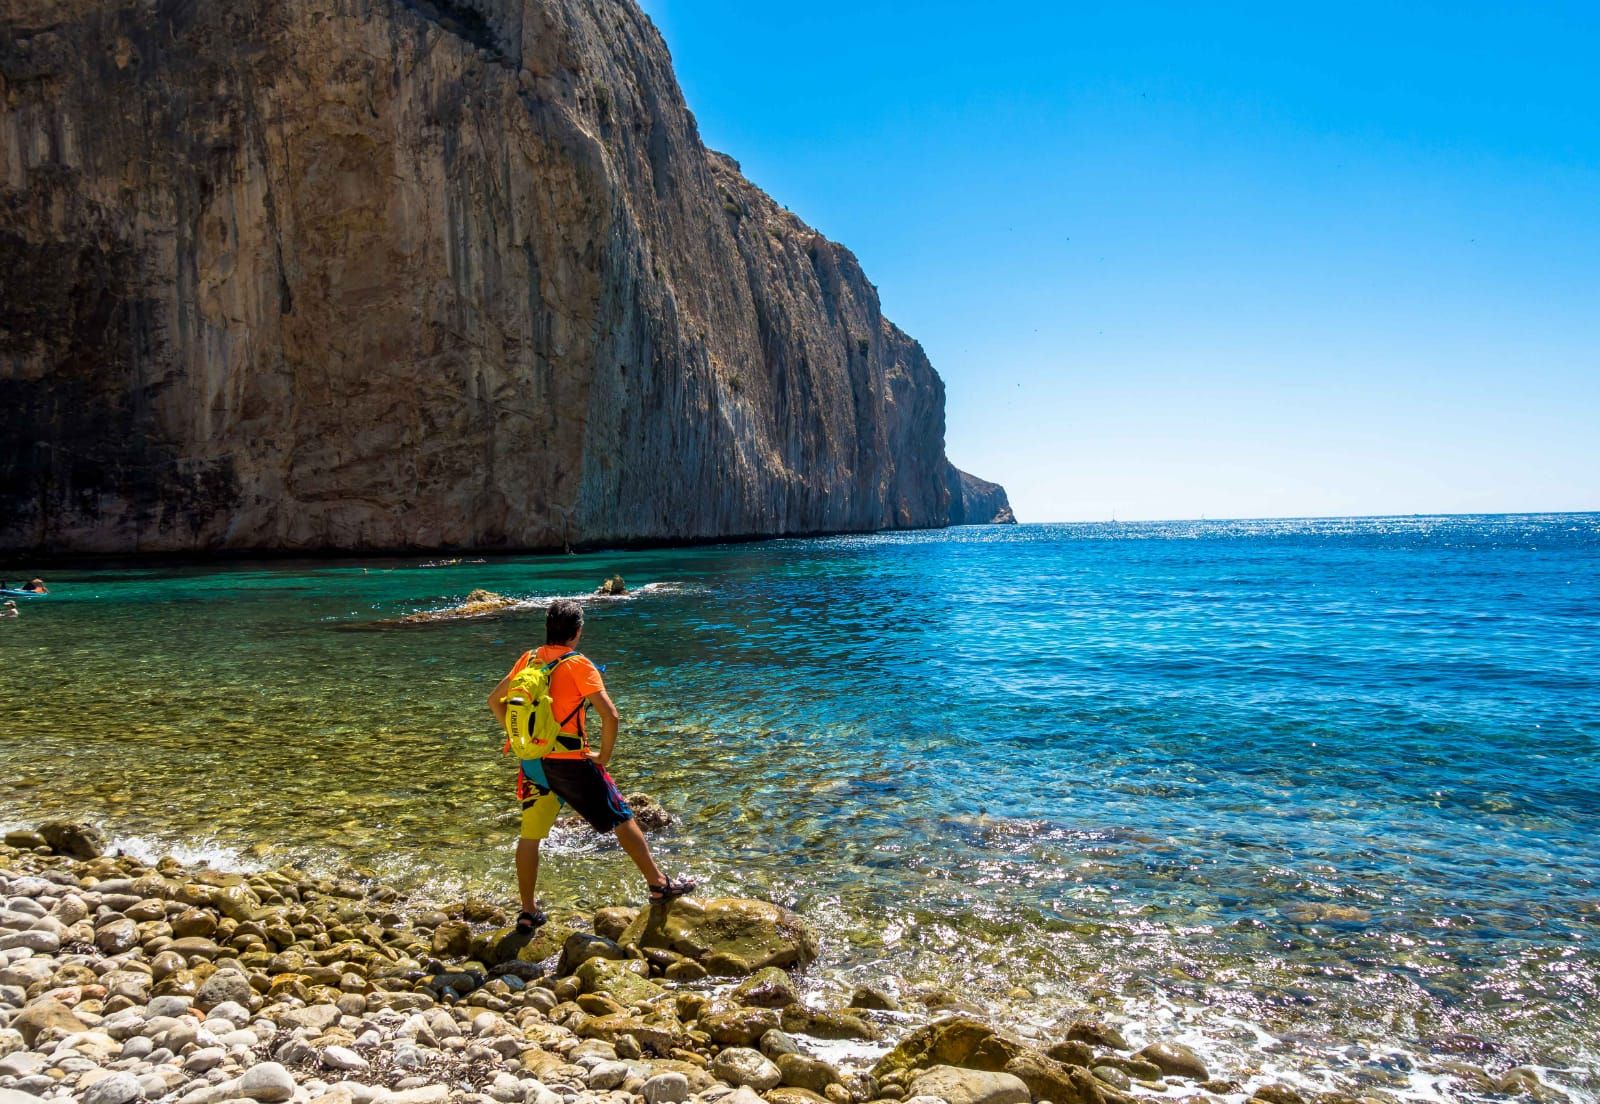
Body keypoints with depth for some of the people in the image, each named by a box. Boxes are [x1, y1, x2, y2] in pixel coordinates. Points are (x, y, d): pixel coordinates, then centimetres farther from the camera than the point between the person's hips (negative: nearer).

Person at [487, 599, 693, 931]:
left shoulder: (528, 660, 5)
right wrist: (604, 755, -5)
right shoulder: (578, 665, -12)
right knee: (622, 820, 8)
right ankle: (659, 884, 15)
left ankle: (528, 912, 21)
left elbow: (495, 700, 16)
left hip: (533, 762, 5)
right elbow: (610, 715, -19)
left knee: (529, 836, 14)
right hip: (570, 763, -5)